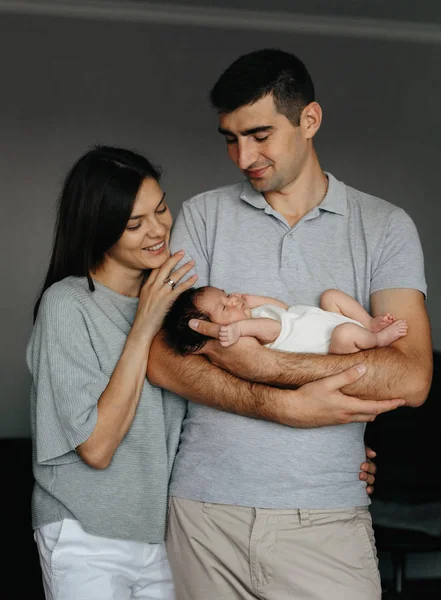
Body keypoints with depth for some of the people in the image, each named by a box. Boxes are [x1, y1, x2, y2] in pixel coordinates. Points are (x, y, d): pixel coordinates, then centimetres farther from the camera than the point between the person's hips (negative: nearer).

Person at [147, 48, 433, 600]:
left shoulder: (385, 227, 2)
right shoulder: (202, 216, 6)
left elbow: (411, 378, -10)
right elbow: (161, 359, -3)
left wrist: (265, 363, -16)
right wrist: (287, 406, -14)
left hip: (327, 517, -1)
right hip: (204, 508, 1)